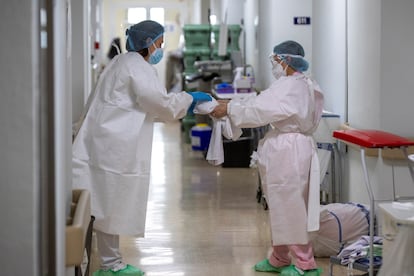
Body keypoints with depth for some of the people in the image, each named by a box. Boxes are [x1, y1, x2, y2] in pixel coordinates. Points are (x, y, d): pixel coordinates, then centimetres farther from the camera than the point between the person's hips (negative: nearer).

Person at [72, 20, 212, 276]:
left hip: (109, 146, 10)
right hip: (115, 149, -10)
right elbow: (161, 103, -12)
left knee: (111, 207, 11)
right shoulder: (138, 68, -11)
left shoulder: (124, 63, 20)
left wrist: (184, 103, 21)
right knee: (110, 208, -3)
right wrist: (190, 99, 4)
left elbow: (146, 104, 24)